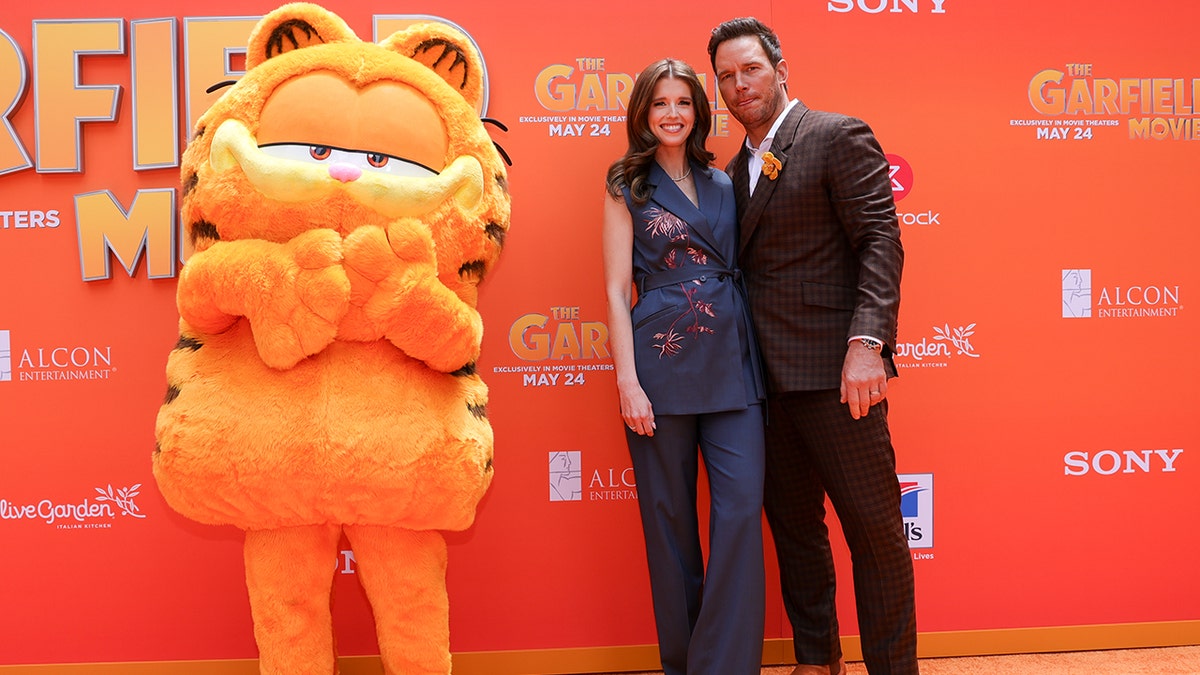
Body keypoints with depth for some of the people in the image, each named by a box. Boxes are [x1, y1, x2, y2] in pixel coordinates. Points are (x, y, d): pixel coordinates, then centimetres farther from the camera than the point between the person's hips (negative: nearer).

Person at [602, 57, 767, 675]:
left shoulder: (723, 185, 14)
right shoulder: (628, 188, 5)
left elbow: (742, 270, 15)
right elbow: (616, 290, -1)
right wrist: (627, 380, -10)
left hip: (732, 363, 3)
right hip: (661, 363, -3)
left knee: (741, 509, -6)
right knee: (668, 516, 4)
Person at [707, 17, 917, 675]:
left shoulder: (839, 136, -3)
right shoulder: (736, 170, 17)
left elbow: (880, 240, -11)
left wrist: (866, 342, -23)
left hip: (834, 372, -7)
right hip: (766, 376, 7)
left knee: (874, 529, 0)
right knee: (792, 523, 15)